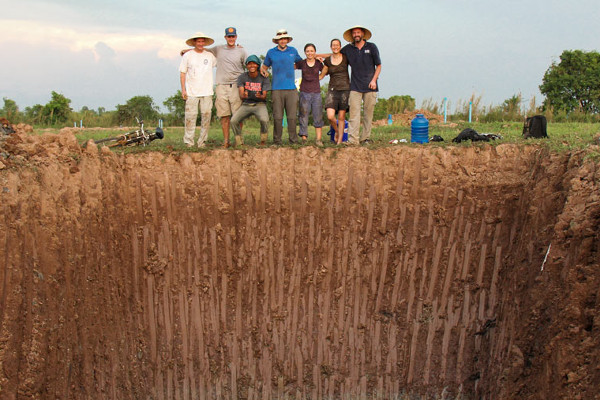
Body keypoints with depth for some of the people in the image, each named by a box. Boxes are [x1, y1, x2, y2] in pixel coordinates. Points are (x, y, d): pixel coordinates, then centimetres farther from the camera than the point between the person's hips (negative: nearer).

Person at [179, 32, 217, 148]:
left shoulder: (210, 56, 12)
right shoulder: (187, 56, 6)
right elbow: (182, 73, 7)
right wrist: (183, 89, -1)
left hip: (207, 92, 2)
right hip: (191, 93, -2)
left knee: (206, 115, -2)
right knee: (190, 116, -7)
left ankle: (202, 141, 7)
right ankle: (189, 142, 0)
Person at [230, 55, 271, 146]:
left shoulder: (263, 78, -4)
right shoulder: (242, 77, -1)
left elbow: (264, 96, -9)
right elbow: (241, 95, -11)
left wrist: (260, 96, -35)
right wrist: (244, 96, -37)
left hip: (260, 104, -1)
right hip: (246, 104, 2)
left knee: (264, 120, -34)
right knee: (233, 121, -24)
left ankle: (263, 141, -6)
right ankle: (239, 143, -2)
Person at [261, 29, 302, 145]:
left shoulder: (293, 51, 14)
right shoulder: (271, 52, 11)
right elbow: (265, 66, 23)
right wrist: (263, 70, 1)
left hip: (291, 88, 1)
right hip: (276, 89, -1)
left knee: (292, 116, -2)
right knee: (278, 117, -4)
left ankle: (294, 140, 6)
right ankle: (277, 140, 4)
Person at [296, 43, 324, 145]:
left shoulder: (319, 63, 6)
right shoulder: (301, 63, 4)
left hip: (316, 92, 1)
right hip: (304, 92, -1)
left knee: (318, 117, -2)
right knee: (304, 116, -3)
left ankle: (318, 139, 0)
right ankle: (304, 139, -1)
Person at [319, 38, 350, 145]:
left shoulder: (345, 58, 2)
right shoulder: (327, 61, 6)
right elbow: (321, 75, 15)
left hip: (345, 89, -1)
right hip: (332, 90, 1)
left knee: (341, 117, 0)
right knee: (330, 116, -13)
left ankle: (340, 140, 11)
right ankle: (337, 131, 17)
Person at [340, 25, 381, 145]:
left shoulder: (371, 47, 5)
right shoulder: (348, 49, 8)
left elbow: (378, 66, 8)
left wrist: (374, 80, -4)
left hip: (369, 86, 0)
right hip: (355, 86, 1)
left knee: (368, 113, 1)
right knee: (354, 113, -8)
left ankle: (365, 138, 9)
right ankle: (353, 140, -10)